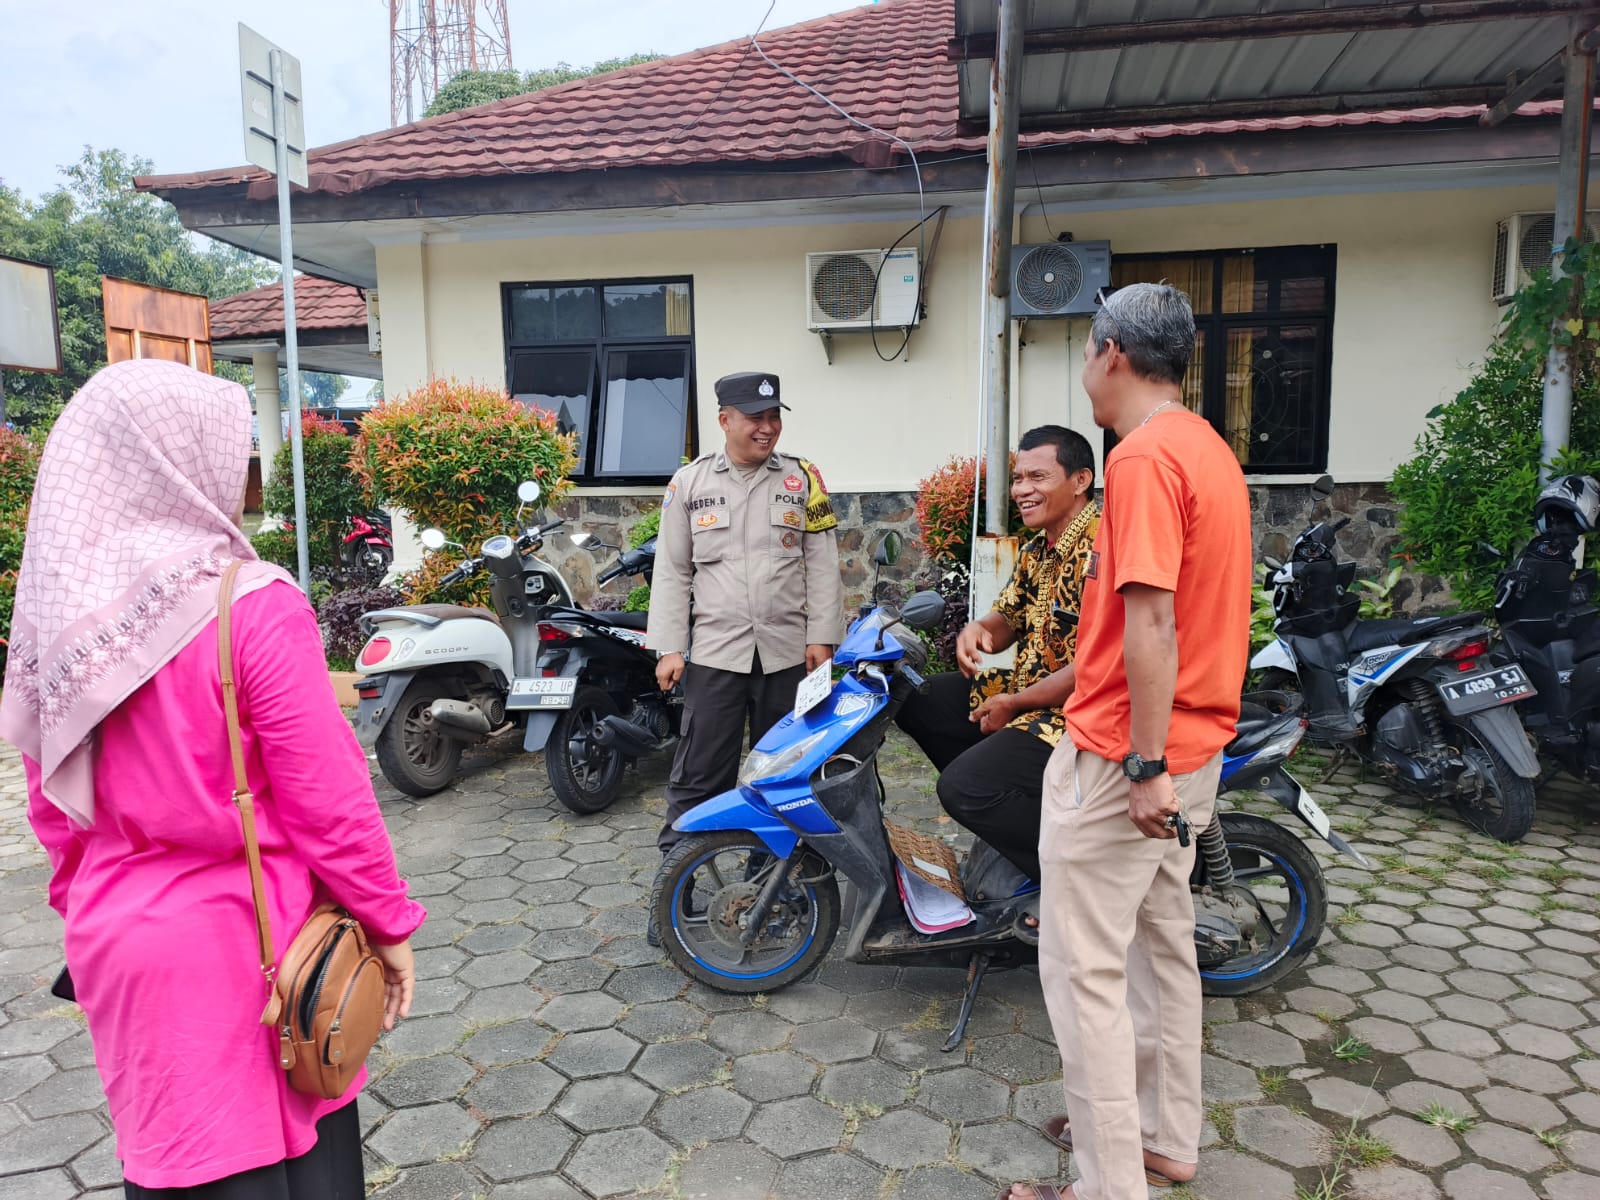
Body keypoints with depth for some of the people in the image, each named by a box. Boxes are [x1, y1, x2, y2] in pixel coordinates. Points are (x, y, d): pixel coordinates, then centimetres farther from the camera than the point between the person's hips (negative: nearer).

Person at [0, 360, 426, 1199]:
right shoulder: (252, 606, -21)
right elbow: (326, 795, -19)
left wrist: (89, 911, 20)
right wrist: (387, 920, -7)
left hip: (117, 942, 5)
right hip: (244, 940, -5)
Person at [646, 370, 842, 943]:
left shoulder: (802, 478, 5)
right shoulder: (689, 482, 4)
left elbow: (822, 563, 4)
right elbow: (672, 571, 5)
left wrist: (821, 636, -3)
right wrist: (669, 648, -1)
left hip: (788, 654, 1)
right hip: (715, 653, -1)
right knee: (698, 778, 0)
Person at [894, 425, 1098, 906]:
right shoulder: (1038, 549, 11)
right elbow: (1007, 619, 19)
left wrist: (1013, 703, -16)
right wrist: (978, 629, -6)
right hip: (1027, 690, 10)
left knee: (962, 786, -24)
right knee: (914, 699, 8)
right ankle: (1000, 817, 11)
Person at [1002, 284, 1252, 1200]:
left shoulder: (1145, 455, -18)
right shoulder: (1211, 449, 13)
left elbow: (1151, 619, -24)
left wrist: (1145, 767, -23)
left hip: (1123, 756, -10)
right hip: (1196, 745, 10)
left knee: (1085, 969, 0)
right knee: (1164, 942, 19)